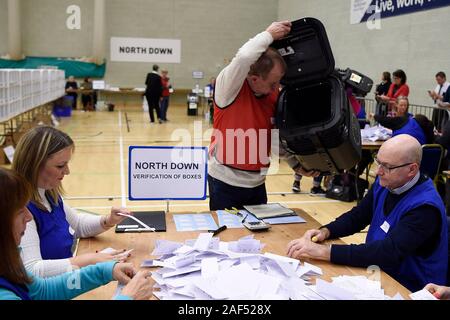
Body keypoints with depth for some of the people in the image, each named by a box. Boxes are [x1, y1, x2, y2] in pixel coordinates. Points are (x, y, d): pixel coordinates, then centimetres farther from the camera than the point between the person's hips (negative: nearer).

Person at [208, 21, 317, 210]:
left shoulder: (275, 94, -1)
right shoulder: (230, 88, -16)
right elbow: (244, 57, -35)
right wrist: (269, 34, -21)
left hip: (257, 182, 5)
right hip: (225, 181, -5)